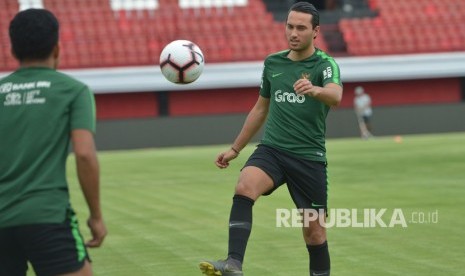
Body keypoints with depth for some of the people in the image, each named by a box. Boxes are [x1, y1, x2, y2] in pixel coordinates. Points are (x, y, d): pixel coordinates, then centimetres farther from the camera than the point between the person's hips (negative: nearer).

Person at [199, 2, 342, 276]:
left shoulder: (325, 65, -5)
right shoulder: (272, 63, 10)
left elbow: (335, 96, -28)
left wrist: (314, 90, -51)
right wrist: (235, 148, 25)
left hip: (309, 157, -2)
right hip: (271, 149, 3)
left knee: (314, 230, 3)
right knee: (244, 188, -27)